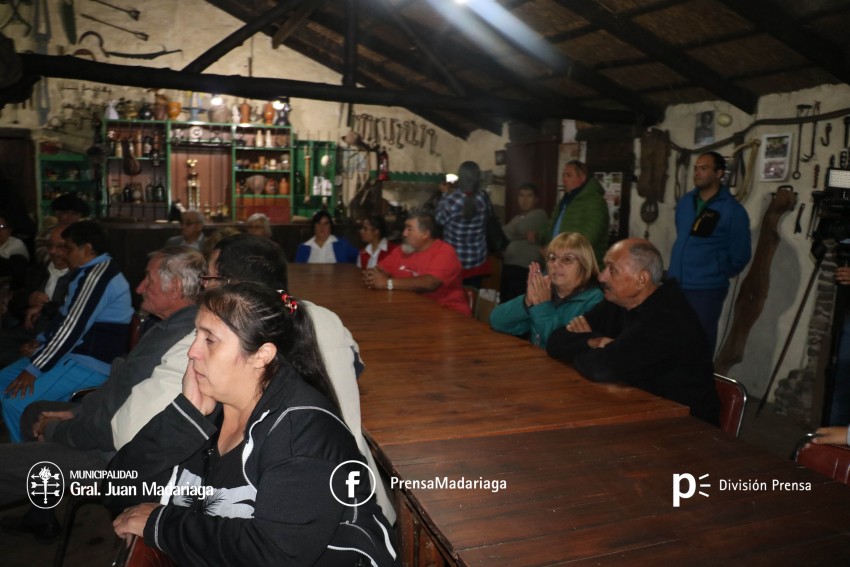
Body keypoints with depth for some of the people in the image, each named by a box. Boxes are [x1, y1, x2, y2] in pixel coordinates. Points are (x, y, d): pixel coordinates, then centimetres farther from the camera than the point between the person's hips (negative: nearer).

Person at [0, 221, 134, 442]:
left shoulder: (98, 274, -21)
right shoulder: (92, 271, 13)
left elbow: (73, 327, -24)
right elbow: (67, 320, 22)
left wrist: (34, 368, -18)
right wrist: (40, 343, 14)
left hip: (91, 363, -11)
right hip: (76, 352, 11)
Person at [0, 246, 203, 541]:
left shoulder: (166, 345, -33)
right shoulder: (179, 325, -1)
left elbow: (106, 428, -26)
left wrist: (55, 431, -7)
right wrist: (76, 412, 5)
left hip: (115, 456, -10)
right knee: (34, 412, 26)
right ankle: (40, 518, 36)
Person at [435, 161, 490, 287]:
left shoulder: (452, 199, -20)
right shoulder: (484, 198, -9)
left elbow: (439, 220, -4)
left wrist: (444, 196, 6)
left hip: (455, 260, -3)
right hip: (478, 260, 3)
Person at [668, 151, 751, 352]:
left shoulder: (733, 210, -10)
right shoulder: (684, 202, 8)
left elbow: (740, 255, -5)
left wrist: (719, 275, 6)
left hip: (706, 290, -6)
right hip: (674, 285, 6)